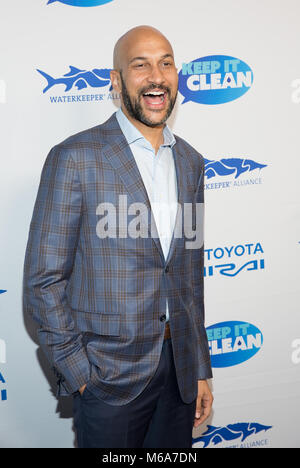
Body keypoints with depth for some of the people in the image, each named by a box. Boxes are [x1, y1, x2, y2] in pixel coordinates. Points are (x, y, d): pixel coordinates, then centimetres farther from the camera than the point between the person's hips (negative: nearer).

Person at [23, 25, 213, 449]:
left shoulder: (190, 161, 8)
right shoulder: (75, 158, -11)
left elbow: (191, 275, 12)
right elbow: (43, 281, -9)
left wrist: (201, 369, 11)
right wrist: (78, 373, -11)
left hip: (180, 369, 5)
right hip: (109, 377, -5)